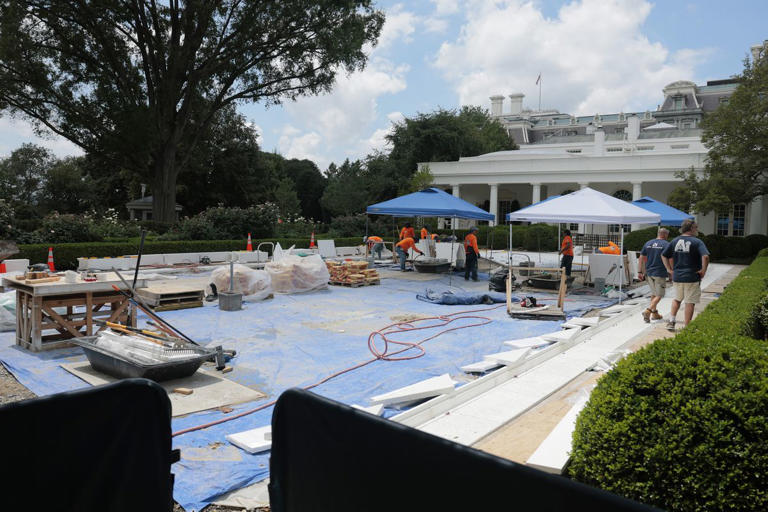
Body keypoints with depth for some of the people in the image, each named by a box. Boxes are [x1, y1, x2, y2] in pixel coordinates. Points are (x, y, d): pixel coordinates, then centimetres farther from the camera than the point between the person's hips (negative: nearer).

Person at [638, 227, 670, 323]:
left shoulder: (648, 243, 8)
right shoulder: (666, 244, -8)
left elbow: (641, 258, 7)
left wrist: (640, 272, 9)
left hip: (649, 273, 6)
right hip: (660, 274, -6)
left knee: (654, 293, 20)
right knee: (659, 295, 2)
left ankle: (654, 313, 25)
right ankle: (648, 311, -16)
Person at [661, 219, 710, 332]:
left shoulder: (674, 241, 7)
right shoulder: (696, 242, -10)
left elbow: (664, 255, 10)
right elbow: (705, 257, -23)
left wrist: (669, 269, 12)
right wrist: (703, 270, -12)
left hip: (676, 276, 5)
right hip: (692, 277, -5)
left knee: (677, 299, 23)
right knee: (690, 302, 5)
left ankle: (671, 321, 14)